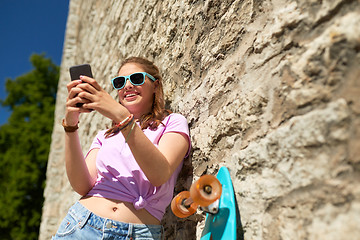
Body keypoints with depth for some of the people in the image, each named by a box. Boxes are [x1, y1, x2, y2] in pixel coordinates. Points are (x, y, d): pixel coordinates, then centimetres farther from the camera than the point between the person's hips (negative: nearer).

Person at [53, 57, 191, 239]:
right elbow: (82, 187, 0)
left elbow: (160, 176, -12)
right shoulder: (105, 136, 15)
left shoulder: (173, 122, 6)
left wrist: (122, 116, -19)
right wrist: (70, 126, -8)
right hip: (82, 224, 2)